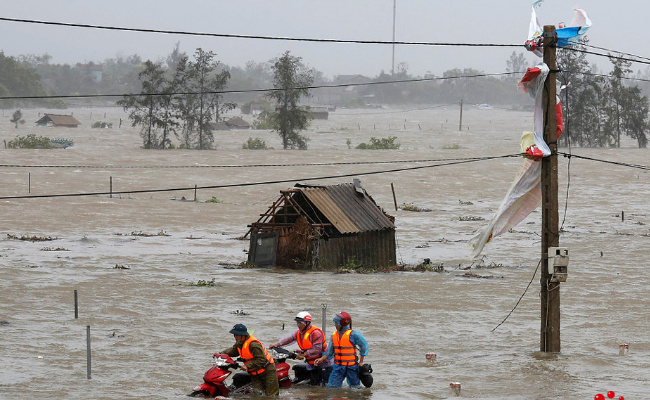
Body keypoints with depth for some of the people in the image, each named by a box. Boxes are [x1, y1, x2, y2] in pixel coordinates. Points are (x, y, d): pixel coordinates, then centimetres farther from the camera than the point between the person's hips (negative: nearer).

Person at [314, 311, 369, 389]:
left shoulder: (352, 334, -13)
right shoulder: (334, 335, 5)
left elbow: (364, 345, -6)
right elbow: (330, 351, 9)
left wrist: (361, 362, -5)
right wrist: (322, 359, -8)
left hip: (351, 366, -4)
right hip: (338, 366, 4)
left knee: (355, 387, 5)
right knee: (332, 386, -1)